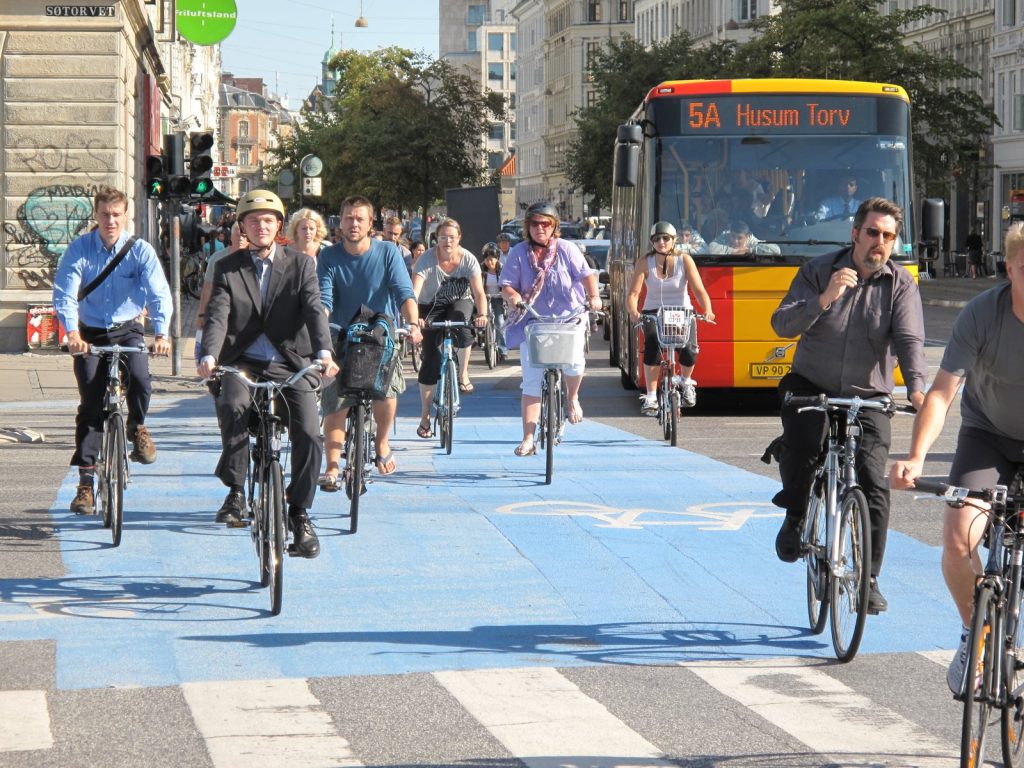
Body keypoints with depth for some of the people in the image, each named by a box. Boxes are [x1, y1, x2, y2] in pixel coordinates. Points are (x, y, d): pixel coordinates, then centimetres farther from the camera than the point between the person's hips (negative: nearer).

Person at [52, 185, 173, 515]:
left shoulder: (141, 250, -8)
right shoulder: (79, 249, -9)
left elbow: (159, 293, -17)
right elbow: (64, 293, -18)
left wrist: (161, 333, -33)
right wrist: (72, 332, -34)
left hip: (127, 330, 0)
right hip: (90, 334, 0)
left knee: (140, 378, -29)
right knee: (90, 406, -5)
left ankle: (137, 427, 4)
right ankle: (85, 484, 1)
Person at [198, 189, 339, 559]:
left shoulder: (300, 264, 4)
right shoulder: (227, 268, 5)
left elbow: (313, 309, -9)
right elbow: (217, 316, -8)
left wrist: (324, 352, -27)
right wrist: (209, 356, -27)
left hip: (290, 365, 1)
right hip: (243, 363, -1)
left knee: (309, 435, -14)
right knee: (232, 405, -33)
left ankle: (300, 514, 6)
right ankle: (235, 492, -19)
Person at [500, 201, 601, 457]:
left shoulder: (566, 248, 1)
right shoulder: (519, 252, 3)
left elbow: (586, 274, -2)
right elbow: (507, 285, -1)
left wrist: (593, 296, -20)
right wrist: (514, 297, -23)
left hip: (567, 318, -1)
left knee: (573, 359, -27)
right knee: (531, 382, -4)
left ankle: (573, 398, 8)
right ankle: (528, 439, 0)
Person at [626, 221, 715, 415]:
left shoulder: (684, 259, -9)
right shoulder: (645, 261, -9)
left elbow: (699, 290, -16)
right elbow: (634, 292, -16)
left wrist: (707, 310, -34)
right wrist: (633, 312, -37)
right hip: (654, 312, 0)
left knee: (688, 349, -22)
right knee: (652, 346, -28)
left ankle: (686, 382, 14)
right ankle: (651, 397, -18)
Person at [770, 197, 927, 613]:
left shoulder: (900, 284, -3)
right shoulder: (819, 270, -4)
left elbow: (909, 340, -15)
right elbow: (782, 324, -13)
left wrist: (916, 386, -34)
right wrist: (824, 299, -30)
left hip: (867, 397, 1)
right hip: (811, 387, -1)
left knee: (873, 485, -10)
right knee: (800, 448, -29)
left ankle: (868, 580, 3)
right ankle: (796, 516, 2)